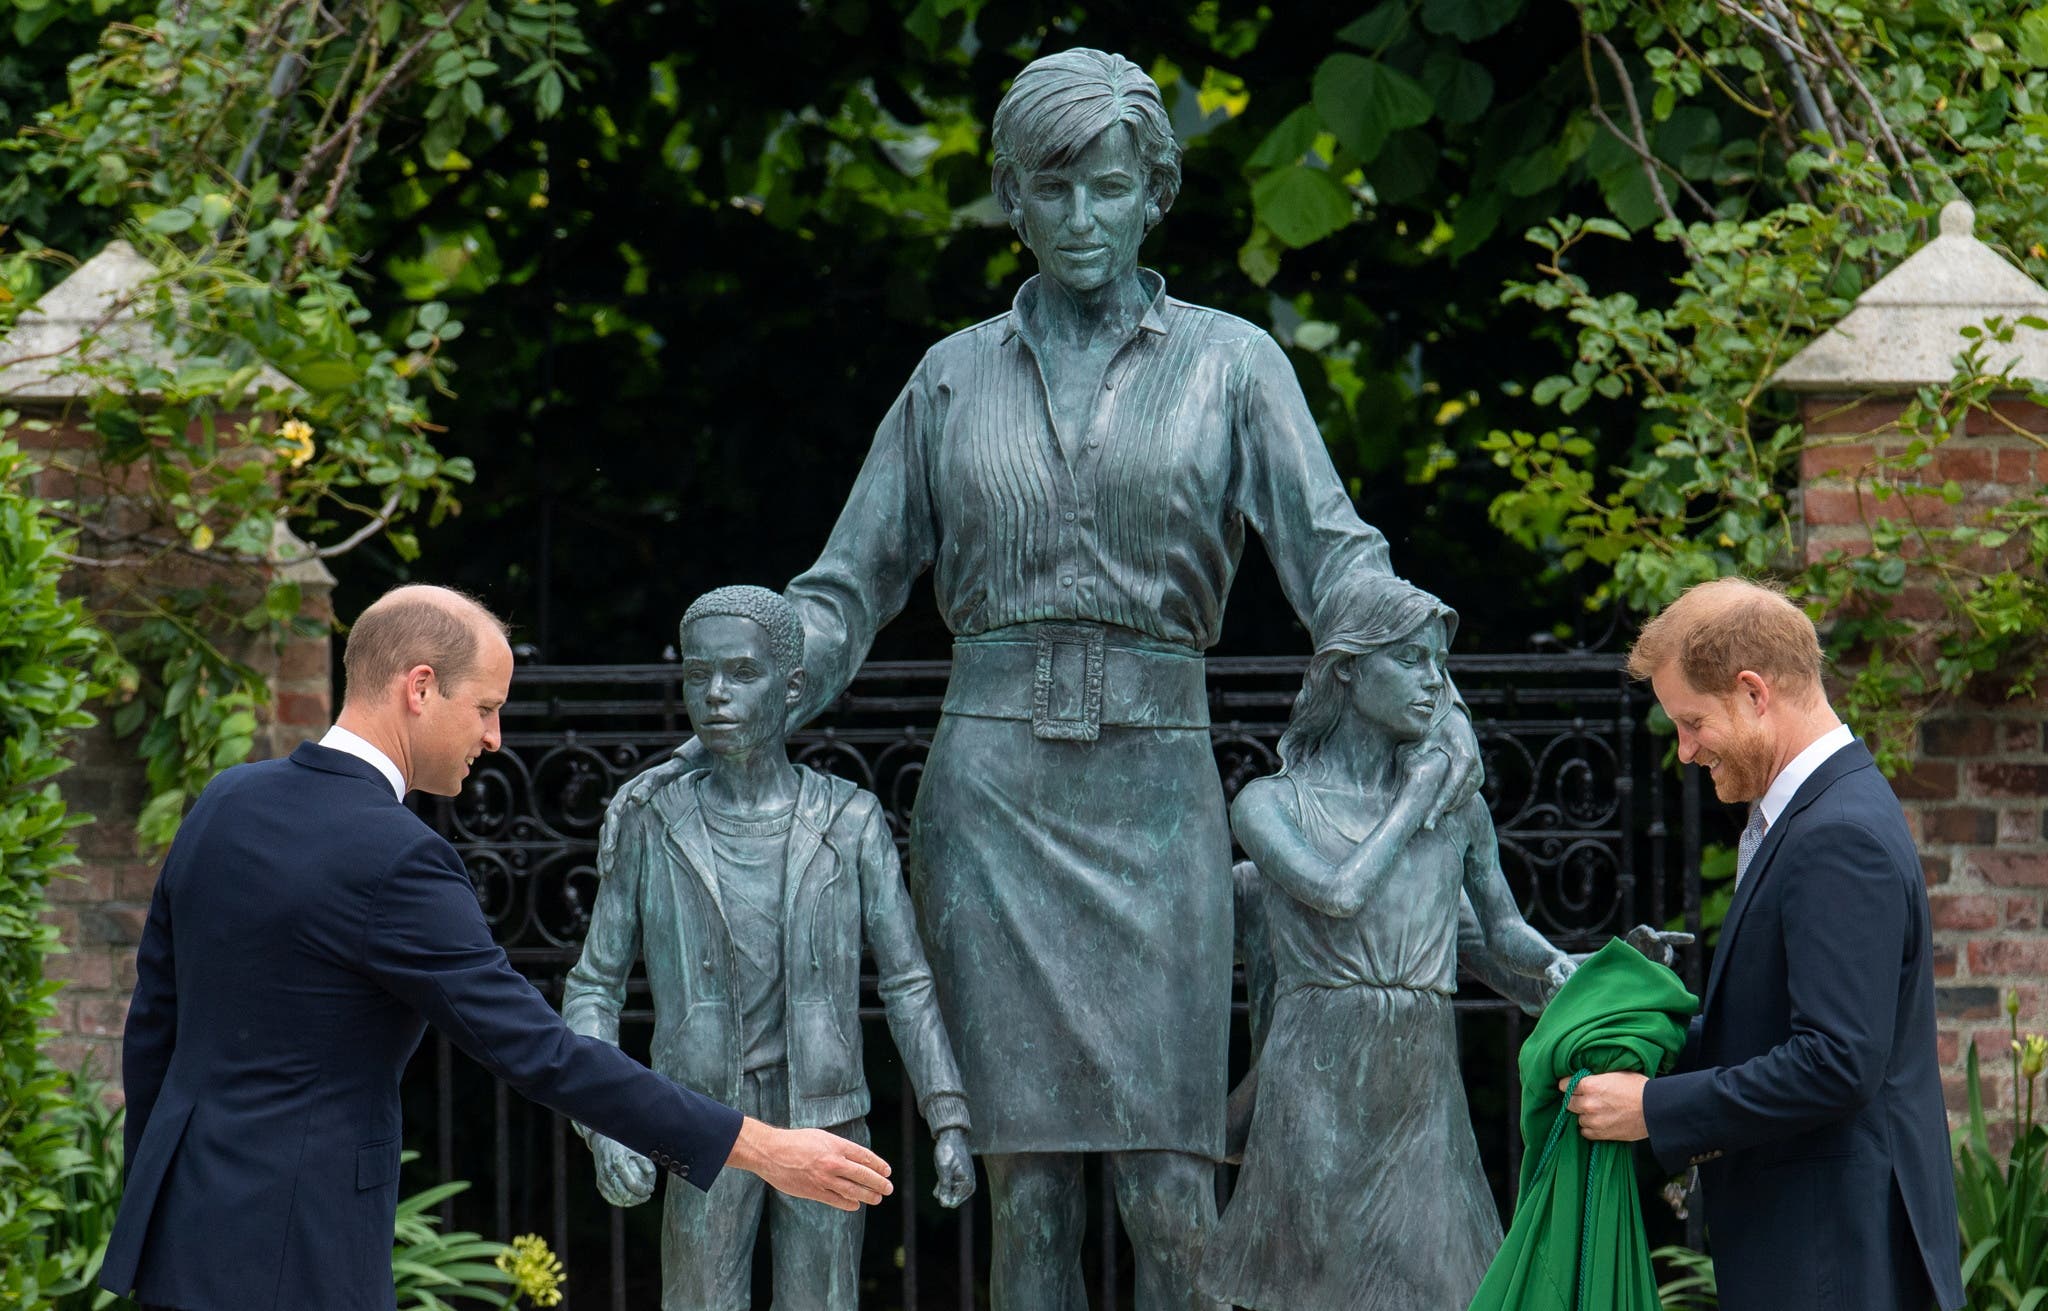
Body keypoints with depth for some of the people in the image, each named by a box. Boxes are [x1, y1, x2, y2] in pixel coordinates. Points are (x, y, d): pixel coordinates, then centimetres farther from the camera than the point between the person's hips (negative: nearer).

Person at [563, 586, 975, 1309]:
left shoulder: (850, 823, 0)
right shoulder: (655, 829, 0)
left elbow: (907, 983, 2)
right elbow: (594, 988, 3)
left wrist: (949, 1122, -8)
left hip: (827, 1130, 0)